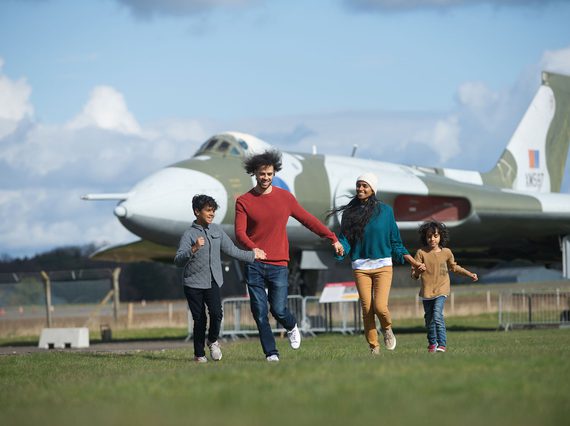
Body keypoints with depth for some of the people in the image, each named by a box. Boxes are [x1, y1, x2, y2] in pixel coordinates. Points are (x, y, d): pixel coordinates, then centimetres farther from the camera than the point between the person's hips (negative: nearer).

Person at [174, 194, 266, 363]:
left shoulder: (217, 230, 10)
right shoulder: (189, 234, -7)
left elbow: (231, 250, 21)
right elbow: (178, 260, -18)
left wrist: (252, 255, 26)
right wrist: (194, 249, -33)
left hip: (213, 282, 3)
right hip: (193, 283, -3)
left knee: (216, 313, -15)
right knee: (199, 319, -2)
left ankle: (213, 340, 14)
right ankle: (199, 354, 14)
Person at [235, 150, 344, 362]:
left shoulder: (285, 197, 7)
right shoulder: (243, 201, 2)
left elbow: (307, 219, 15)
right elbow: (239, 232, -7)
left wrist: (332, 238, 14)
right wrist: (253, 248, -27)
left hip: (278, 265, 0)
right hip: (254, 266, 0)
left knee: (278, 309, -7)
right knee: (260, 313, -3)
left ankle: (291, 327, 27)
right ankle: (271, 353, 5)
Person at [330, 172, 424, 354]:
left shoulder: (385, 210, 4)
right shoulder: (350, 212, 6)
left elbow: (395, 241, 10)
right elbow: (345, 239, 3)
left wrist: (411, 261, 6)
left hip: (383, 265, -1)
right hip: (360, 266, 1)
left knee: (380, 307, -14)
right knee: (367, 309, -2)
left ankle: (387, 328, 19)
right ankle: (374, 347, 11)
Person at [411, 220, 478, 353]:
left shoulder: (446, 252, 2)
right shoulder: (421, 253, -4)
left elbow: (454, 267, 22)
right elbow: (414, 274, -4)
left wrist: (470, 274, 22)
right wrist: (418, 271, -26)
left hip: (441, 289, -1)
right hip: (426, 291, 1)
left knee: (437, 315, -19)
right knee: (429, 318, 11)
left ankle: (442, 344, -20)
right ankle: (432, 343, 31)